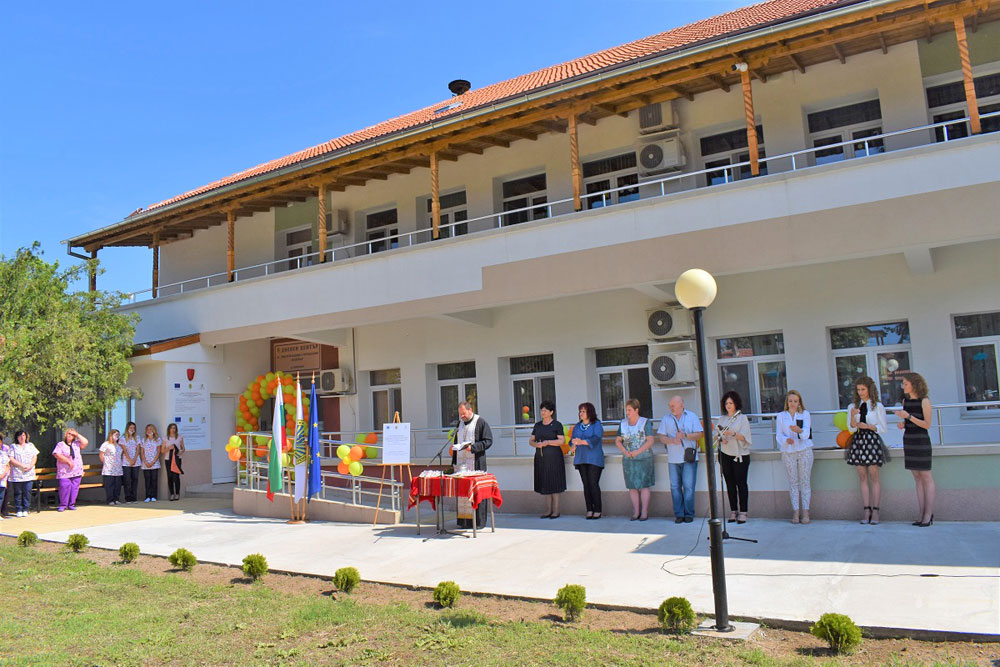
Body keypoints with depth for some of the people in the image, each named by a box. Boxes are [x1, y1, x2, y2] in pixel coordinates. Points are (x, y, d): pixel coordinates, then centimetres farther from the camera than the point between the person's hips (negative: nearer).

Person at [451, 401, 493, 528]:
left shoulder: (480, 422, -3)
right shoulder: (460, 423, 16)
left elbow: (488, 441, -8)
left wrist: (473, 447, -19)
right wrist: (454, 461, 14)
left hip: (475, 463, -5)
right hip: (461, 463, 5)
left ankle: (479, 521, 5)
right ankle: (463, 521, 9)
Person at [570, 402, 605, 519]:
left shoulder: (597, 425, -1)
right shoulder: (577, 426, 17)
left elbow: (595, 439, -15)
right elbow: (572, 441, 11)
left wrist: (581, 442, -27)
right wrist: (573, 446, -12)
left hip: (594, 459, -5)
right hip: (581, 459, 5)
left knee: (593, 484, -9)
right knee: (586, 485, 3)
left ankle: (597, 510, -2)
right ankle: (589, 510, 7)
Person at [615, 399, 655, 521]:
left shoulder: (645, 423, -5)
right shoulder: (623, 423, 7)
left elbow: (650, 441, -11)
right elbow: (618, 441, 8)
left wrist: (637, 452, -20)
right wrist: (625, 451, -10)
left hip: (643, 459, -4)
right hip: (628, 460, 4)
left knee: (643, 486, -1)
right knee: (632, 487, 5)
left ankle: (644, 512, 6)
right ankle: (636, 512, 14)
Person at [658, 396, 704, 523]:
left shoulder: (692, 417, 6)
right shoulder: (666, 419, 10)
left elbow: (699, 434, 1)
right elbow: (662, 437, 6)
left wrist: (685, 435, -15)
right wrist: (672, 440, -14)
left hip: (689, 458, -2)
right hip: (673, 459, 2)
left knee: (688, 486, -4)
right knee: (675, 487, 1)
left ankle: (689, 514, 6)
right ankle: (679, 514, 8)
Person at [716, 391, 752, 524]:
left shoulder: (742, 418, -4)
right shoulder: (723, 418, 12)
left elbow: (744, 437, -12)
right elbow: (719, 434, 16)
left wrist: (733, 433, -28)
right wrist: (721, 438, -6)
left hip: (740, 455, -5)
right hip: (725, 455, 5)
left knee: (741, 483, -4)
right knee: (730, 484, 7)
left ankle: (743, 512, 1)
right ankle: (733, 511, 14)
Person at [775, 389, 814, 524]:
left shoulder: (805, 414, 5)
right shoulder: (781, 416, 8)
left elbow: (806, 434, -8)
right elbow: (778, 435, 0)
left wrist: (799, 430, -31)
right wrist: (786, 439, -21)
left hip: (804, 451, -1)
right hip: (788, 452, 1)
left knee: (805, 481, -2)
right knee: (793, 482, 1)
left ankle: (805, 512, 2)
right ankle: (795, 512, 5)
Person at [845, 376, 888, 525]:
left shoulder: (878, 406, 4)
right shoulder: (852, 407, 11)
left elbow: (883, 428, 2)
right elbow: (851, 428, 4)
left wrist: (868, 426, -12)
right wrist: (853, 416, -13)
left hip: (872, 441, -3)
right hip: (858, 441, 3)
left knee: (874, 476, -6)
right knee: (862, 477, 3)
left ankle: (875, 511, -2)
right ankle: (866, 510, 4)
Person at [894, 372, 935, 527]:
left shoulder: (924, 401, -9)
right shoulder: (905, 400, 10)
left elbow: (927, 424, -12)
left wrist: (908, 416, -20)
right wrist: (902, 424, -2)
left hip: (921, 441, -6)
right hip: (908, 440, 6)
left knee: (926, 476, -1)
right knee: (917, 478, 8)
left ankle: (929, 513, 4)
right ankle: (922, 513, 10)